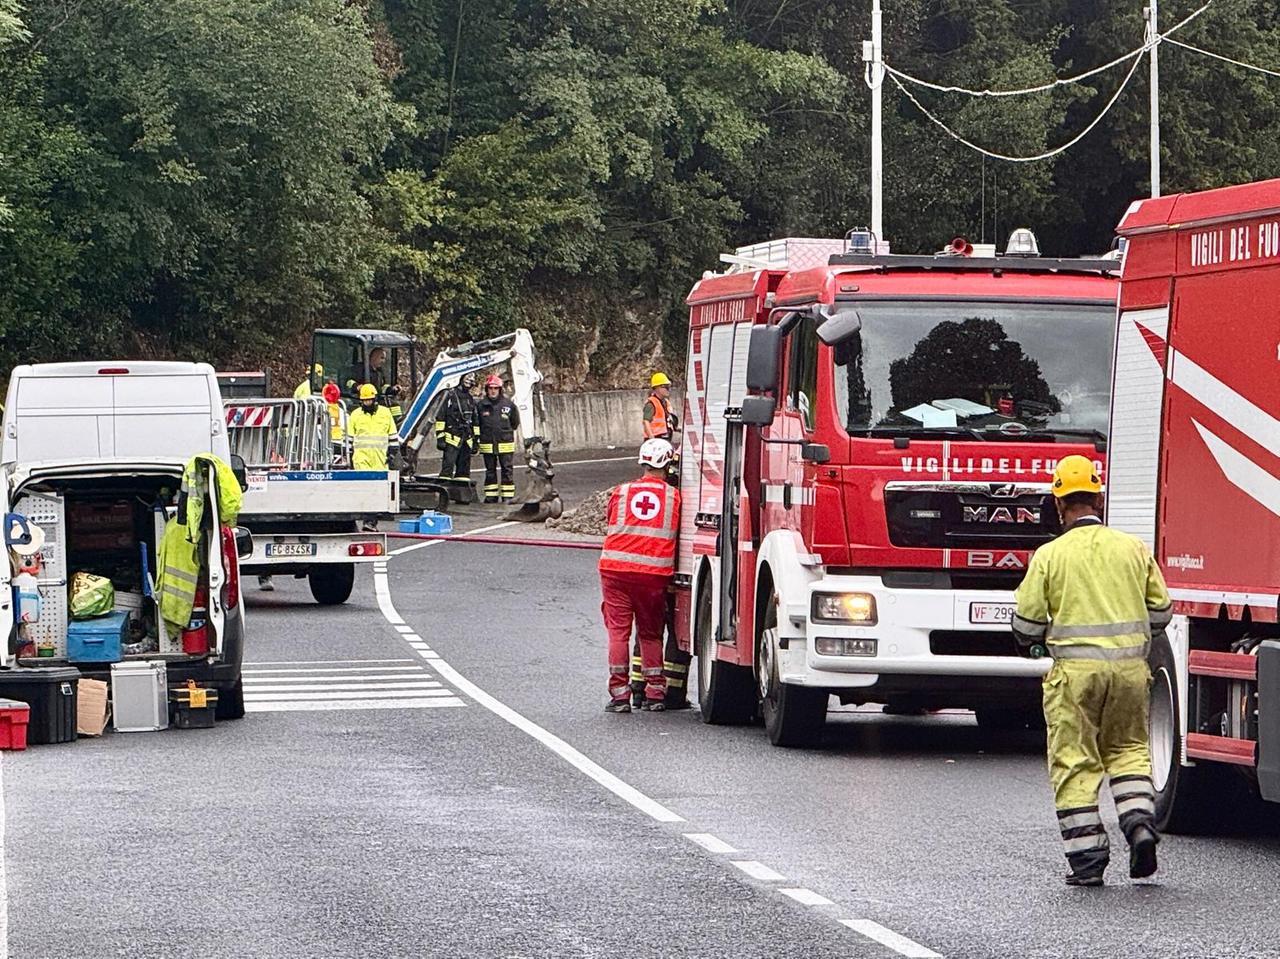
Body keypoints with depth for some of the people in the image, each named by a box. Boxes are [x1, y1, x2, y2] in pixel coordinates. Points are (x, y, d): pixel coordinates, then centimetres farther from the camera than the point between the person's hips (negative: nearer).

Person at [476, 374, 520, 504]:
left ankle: (508, 496, 4)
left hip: (505, 443, -1)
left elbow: (515, 423, 13)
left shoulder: (508, 405, 0)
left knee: (507, 470, 0)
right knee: (490, 471, 9)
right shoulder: (481, 405, 0)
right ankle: (491, 496, 17)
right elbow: (476, 424, 11)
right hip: (487, 443, 1)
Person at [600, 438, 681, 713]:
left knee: (618, 630, 4)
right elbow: (677, 535, 10)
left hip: (616, 569, 0)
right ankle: (655, 693, 10)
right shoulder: (674, 497, 4)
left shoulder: (621, 493, 8)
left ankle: (619, 693, 0)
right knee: (650, 633, 12)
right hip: (655, 572, 0)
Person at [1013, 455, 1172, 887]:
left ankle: (1087, 857, 1)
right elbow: (1160, 611, 9)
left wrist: (1043, 637, 20)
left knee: (1075, 762, 4)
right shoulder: (1134, 549, 4)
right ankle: (1140, 821, -3)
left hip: (1075, 671, -3)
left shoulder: (1050, 555, -4)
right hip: (1131, 666, 3)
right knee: (1128, 749, 19)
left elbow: (1026, 625, -3)